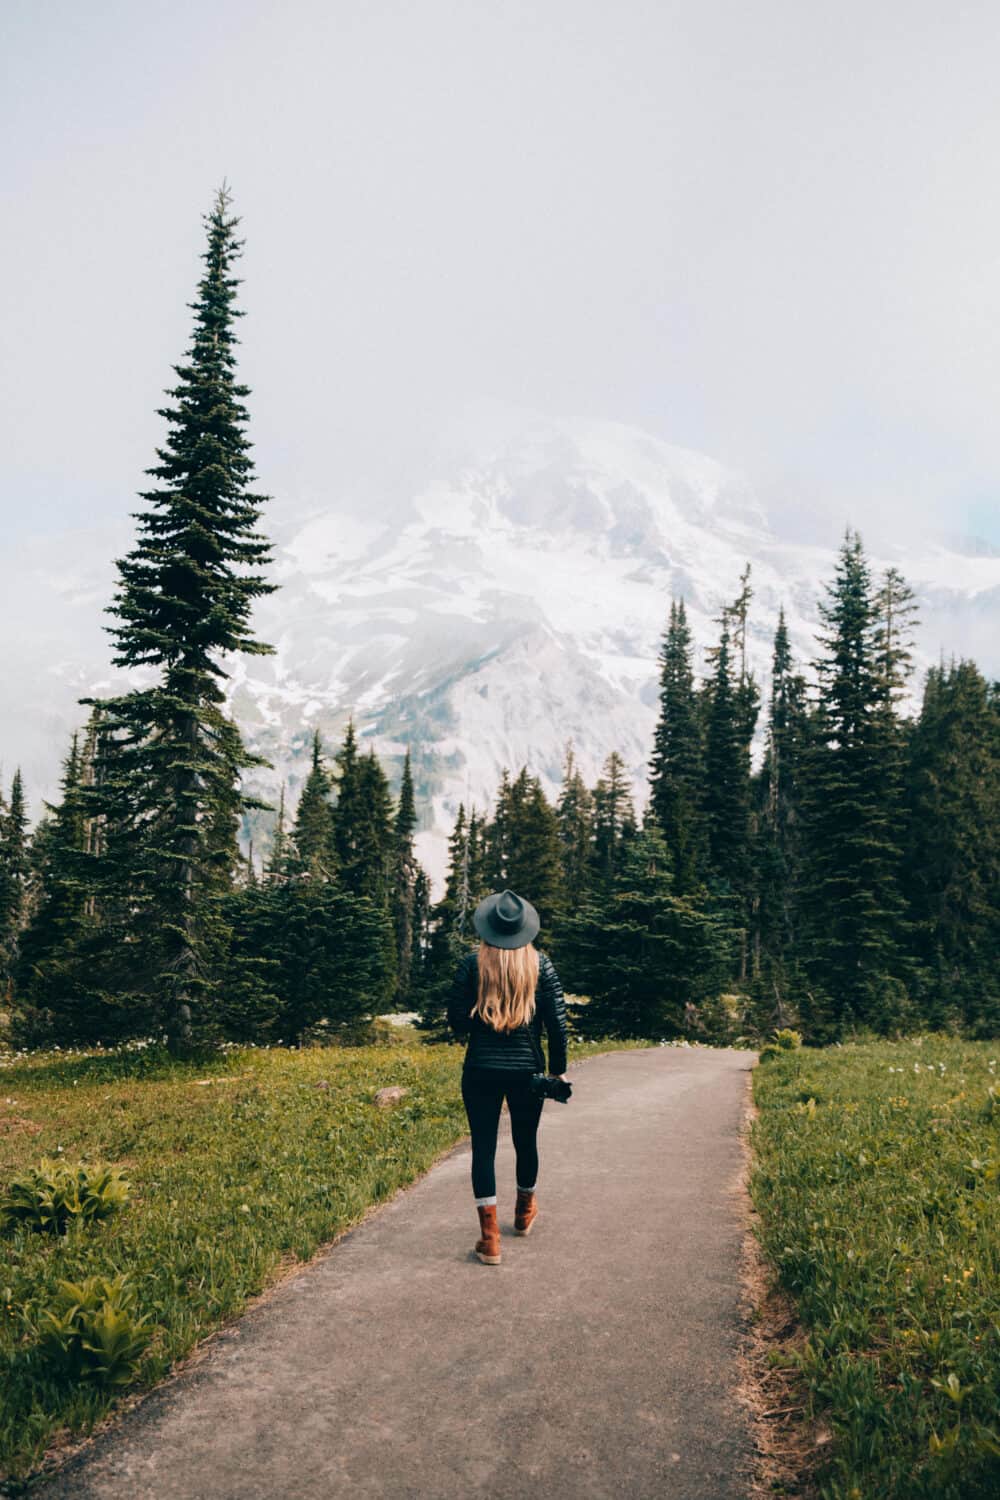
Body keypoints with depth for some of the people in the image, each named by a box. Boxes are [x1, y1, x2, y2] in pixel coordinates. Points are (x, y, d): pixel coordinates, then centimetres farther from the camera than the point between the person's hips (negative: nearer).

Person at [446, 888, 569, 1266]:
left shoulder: (471, 964, -7)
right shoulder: (540, 963, -5)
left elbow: (457, 1021, -4)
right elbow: (557, 1021, -4)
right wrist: (559, 1069, 6)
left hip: (481, 1070, -1)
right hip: (527, 1070, 2)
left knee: (483, 1147, 4)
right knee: (526, 1141, 20)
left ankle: (490, 1237, -1)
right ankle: (525, 1211, 43)